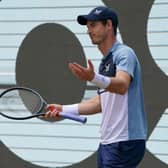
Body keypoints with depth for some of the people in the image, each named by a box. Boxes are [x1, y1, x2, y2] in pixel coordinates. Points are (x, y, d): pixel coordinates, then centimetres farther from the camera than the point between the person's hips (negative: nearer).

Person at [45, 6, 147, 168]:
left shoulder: (124, 53, -10)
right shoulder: (105, 61, 18)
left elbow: (122, 85, -29)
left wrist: (93, 77, -46)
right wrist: (64, 109, 18)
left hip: (124, 142, -9)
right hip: (107, 142, 9)